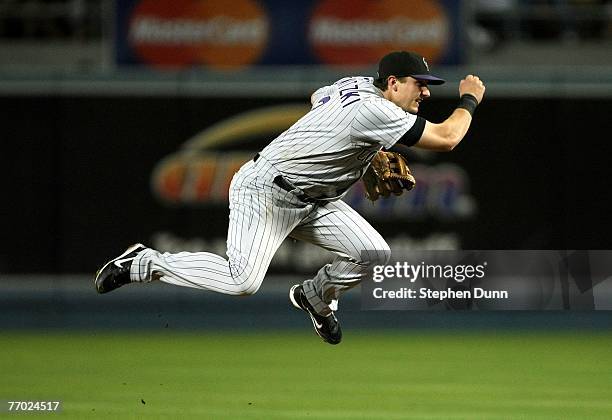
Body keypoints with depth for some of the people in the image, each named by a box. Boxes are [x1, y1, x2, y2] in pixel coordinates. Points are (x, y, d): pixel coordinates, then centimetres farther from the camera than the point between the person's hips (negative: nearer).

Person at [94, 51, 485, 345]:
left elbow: (317, 97, 27)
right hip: (266, 190, -10)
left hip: (313, 200, 10)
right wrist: (469, 100, -8)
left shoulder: (358, 83, 4)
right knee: (243, 282, -24)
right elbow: (446, 138, -26)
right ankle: (145, 263, -5)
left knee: (374, 252, -4)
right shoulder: (375, 110, -26)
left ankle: (316, 296, 25)